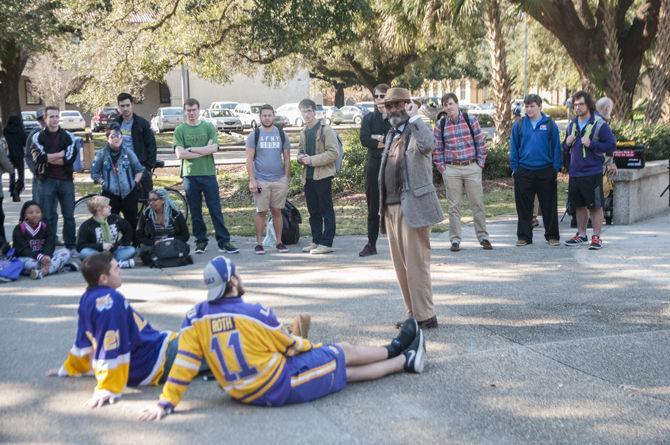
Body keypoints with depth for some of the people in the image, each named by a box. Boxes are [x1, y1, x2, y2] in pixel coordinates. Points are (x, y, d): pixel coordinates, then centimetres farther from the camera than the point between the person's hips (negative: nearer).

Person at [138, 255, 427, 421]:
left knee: (344, 371, 18)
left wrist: (166, 403, -7)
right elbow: (290, 346, -3)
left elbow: (185, 361, -11)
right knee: (345, 353, 14)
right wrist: (314, 348, 17)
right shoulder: (255, 314, -19)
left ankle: (404, 361, 32)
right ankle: (395, 352, 40)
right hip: (281, 386, -7)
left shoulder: (196, 318, -5)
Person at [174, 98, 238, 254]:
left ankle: (224, 242, 2)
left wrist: (191, 149, -9)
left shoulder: (209, 127, 6)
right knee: (195, 212, 6)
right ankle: (200, 242, 16)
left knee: (216, 210, -1)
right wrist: (204, 151, -9)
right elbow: (180, 154, -8)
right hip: (190, 175, 1)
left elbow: (214, 148, -9)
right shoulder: (180, 130, 5)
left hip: (208, 173, 0)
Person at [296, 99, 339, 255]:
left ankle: (326, 243, 0)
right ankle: (316, 241, 21)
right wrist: (301, 157, 5)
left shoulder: (326, 130, -7)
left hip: (322, 175, -8)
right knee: (313, 211, 13)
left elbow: (333, 153, -14)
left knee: (326, 210, -3)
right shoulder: (304, 132, 17)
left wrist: (312, 160, -17)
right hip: (308, 176, 8)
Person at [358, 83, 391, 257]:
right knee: (373, 208, 8)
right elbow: (364, 140, -6)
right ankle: (371, 244, 15)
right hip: (374, 166, 3)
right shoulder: (369, 118, 10)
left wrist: (379, 138, -11)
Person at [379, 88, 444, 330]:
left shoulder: (416, 131, -5)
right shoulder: (391, 134, 20)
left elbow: (428, 144, -31)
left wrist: (414, 117, -21)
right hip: (391, 207, 8)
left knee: (416, 263, -7)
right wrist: (382, 208, 20)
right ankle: (413, 312, 20)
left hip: (412, 206, -8)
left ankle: (425, 316, -1)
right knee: (401, 264, 11)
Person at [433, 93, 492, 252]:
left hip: (472, 168, 0)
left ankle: (483, 237, 12)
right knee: (453, 206, 4)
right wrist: (442, 168, 0)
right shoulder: (440, 125, 4)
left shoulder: (471, 120, 2)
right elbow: (437, 149, 7)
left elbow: (480, 143, 4)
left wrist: (480, 163, -1)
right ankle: (455, 240, 10)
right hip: (451, 170, 0)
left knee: (478, 204, 3)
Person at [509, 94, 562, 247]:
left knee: (549, 206, 4)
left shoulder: (550, 124, 1)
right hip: (524, 171, 1)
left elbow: (556, 147, 3)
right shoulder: (519, 125, 5)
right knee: (524, 207, 6)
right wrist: (514, 168, 4)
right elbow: (513, 148, 8)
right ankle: (524, 236, 15)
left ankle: (552, 236, 14)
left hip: (546, 171, -1)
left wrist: (556, 167, -1)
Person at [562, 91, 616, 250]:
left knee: (595, 206, 0)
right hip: (574, 173, 6)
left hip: (592, 173, -6)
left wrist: (591, 144, -20)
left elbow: (611, 145, -13)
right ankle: (581, 235, 26)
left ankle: (596, 237, 7)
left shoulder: (599, 125, -8)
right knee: (579, 206, 14)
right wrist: (567, 143, 0)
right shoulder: (571, 125, 12)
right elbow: (565, 148, 23)